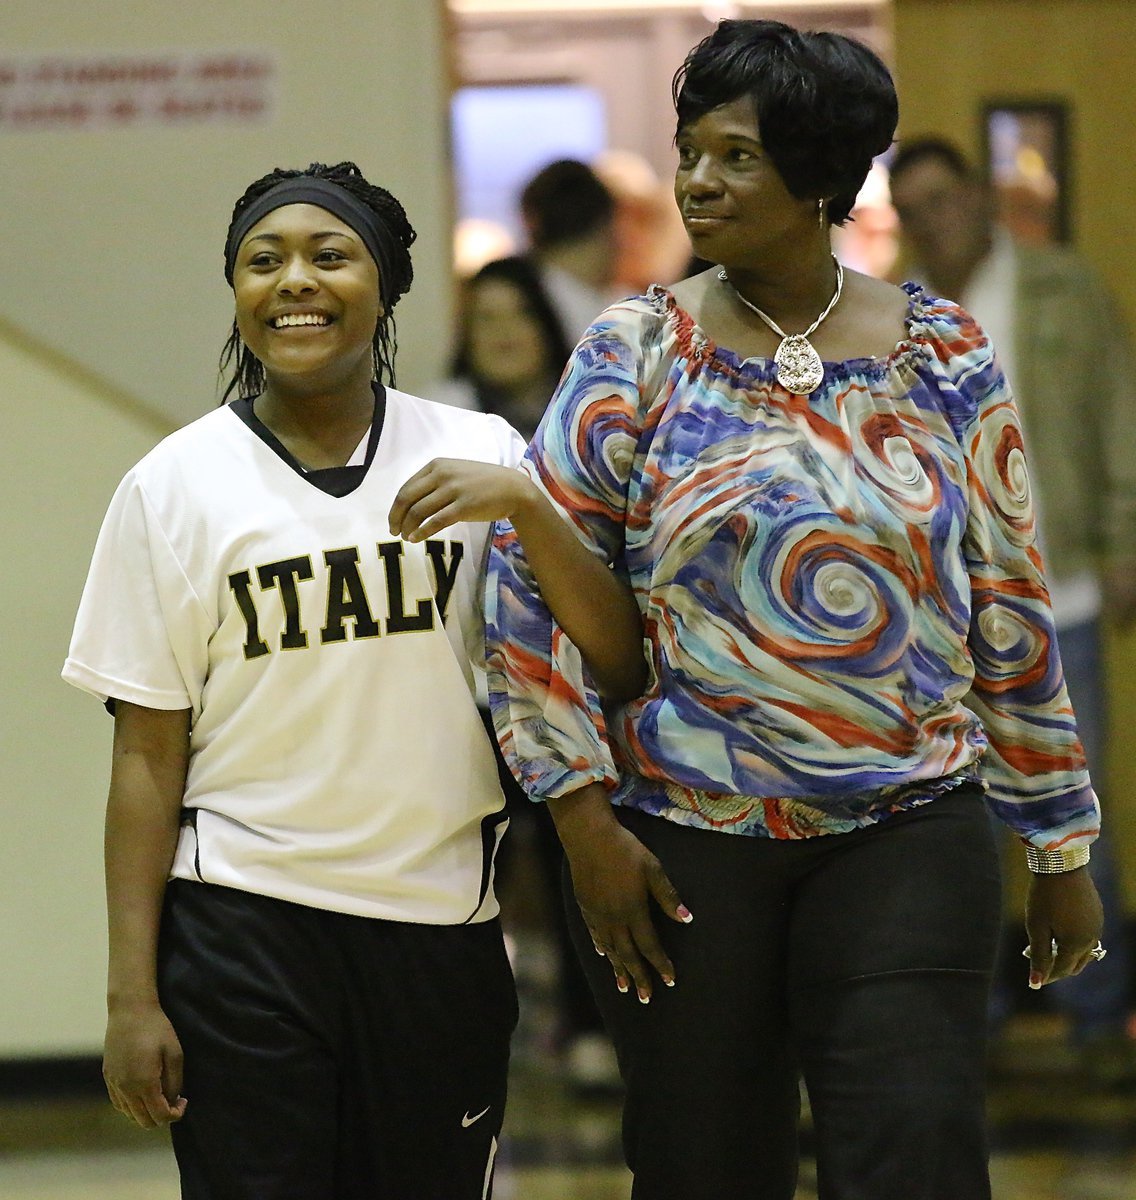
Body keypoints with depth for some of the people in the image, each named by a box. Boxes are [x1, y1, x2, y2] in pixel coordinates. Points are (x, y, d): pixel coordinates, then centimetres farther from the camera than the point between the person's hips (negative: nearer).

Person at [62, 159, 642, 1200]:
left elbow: (614, 656, -5)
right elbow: (149, 752, 0)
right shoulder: (175, 485, 1)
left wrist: (524, 507, -19)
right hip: (242, 926, -1)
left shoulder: (477, 455, 3)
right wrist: (132, 992, -4)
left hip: (442, 919, 1)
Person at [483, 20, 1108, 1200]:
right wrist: (582, 816, -8)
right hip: (680, 843, 0)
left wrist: (1061, 844, 8)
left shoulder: (944, 356, 2)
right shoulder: (638, 350, -1)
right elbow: (530, 576, -3)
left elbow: (1010, 611, 6)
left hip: (904, 836, 0)